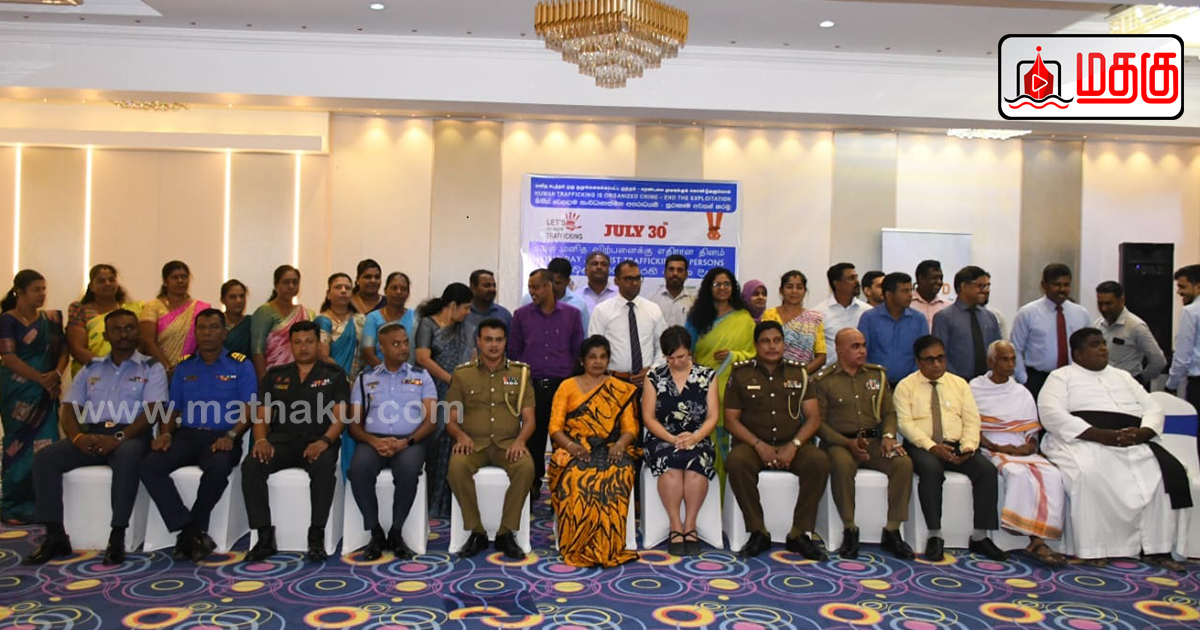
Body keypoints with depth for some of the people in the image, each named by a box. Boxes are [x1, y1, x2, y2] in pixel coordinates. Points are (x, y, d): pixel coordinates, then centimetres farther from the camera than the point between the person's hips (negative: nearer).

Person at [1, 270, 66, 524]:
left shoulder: (51, 319, 11)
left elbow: (63, 349, 9)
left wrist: (56, 374, -10)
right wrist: (40, 378, -16)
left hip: (47, 391, 4)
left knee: (45, 446, 0)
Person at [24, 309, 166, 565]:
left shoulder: (151, 368, 7)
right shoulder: (91, 368, 20)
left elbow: (152, 411, -6)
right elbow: (69, 408, 12)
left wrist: (119, 437, -21)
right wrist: (77, 436, -10)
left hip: (130, 436, -4)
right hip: (91, 435, 5)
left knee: (127, 457, -38)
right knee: (45, 457, -21)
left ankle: (117, 538, -32)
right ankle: (55, 536, -14)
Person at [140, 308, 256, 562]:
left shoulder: (241, 365, 5)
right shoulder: (184, 367, 18)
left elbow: (249, 408, -3)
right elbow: (173, 408, 18)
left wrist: (230, 436, -18)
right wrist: (165, 433, -3)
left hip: (221, 438, -4)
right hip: (186, 435, 4)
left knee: (218, 467, -37)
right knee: (149, 466, -24)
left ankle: (190, 533, -16)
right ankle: (191, 531, -22)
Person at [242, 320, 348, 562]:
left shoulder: (334, 374, 10)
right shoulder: (275, 375, 18)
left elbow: (340, 416, 0)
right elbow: (262, 414, 12)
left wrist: (325, 440, -20)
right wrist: (261, 439, -10)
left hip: (318, 442, -3)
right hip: (281, 441, 3)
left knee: (324, 467, -38)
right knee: (250, 465, -28)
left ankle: (316, 535, -27)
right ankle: (264, 537, -20)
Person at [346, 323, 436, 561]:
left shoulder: (421, 376, 13)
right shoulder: (365, 379, 15)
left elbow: (430, 421, 4)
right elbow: (353, 424, 9)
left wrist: (406, 442, -14)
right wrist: (374, 441, -12)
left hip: (409, 441, -1)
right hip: (373, 441, 1)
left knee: (408, 470, -35)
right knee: (358, 470, -32)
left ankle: (395, 533, -15)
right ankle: (376, 533, -13)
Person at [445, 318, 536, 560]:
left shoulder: (520, 373, 9)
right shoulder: (463, 374, 9)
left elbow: (529, 418, 5)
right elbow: (451, 420, 8)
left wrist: (520, 440, -16)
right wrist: (461, 436, -15)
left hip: (508, 443, 0)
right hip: (473, 442, 0)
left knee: (526, 466, -32)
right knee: (457, 466, -33)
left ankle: (506, 533, -15)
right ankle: (476, 532, -14)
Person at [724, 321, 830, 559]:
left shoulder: (798, 374, 10)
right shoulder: (741, 374, 5)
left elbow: (813, 417, 6)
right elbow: (730, 419, 1)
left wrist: (793, 446, -11)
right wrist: (760, 446, -13)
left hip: (792, 444, 2)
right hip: (753, 443, -1)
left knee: (819, 461, -28)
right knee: (737, 462, -34)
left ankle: (799, 534, -16)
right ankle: (758, 532, -18)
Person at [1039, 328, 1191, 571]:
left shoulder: (1123, 377, 28)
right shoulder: (1062, 376, 9)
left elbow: (1154, 410, 19)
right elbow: (1051, 414, -8)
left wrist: (1142, 433, -7)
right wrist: (1103, 435, -18)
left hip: (1134, 444, 5)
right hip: (1083, 442, -5)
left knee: (1168, 472, -21)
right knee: (1090, 475, -36)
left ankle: (1157, 549, -17)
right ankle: (1093, 550, -27)